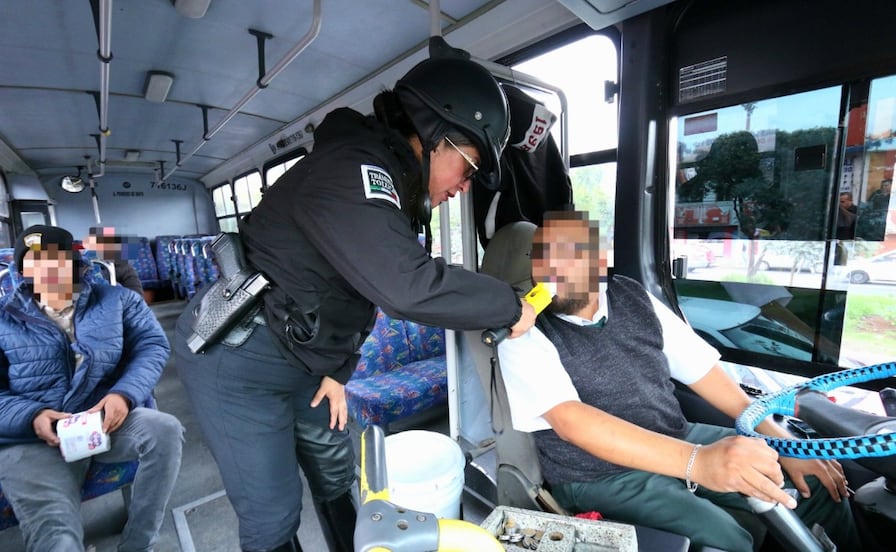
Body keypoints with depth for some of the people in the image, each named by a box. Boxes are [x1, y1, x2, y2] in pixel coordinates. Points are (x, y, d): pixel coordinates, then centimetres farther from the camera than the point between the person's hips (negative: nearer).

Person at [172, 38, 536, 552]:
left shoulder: (395, 185, 4)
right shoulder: (354, 167, -27)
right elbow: (407, 286, -40)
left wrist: (337, 372, 8)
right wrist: (511, 306, -25)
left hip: (299, 358, 9)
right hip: (236, 356, -8)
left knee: (337, 474, 21)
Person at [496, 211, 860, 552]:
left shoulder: (634, 298, 0)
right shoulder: (523, 333, -17)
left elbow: (702, 370, 7)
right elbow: (568, 419, -29)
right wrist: (697, 461, -39)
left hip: (680, 441, 6)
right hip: (602, 476, -5)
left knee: (817, 487, 7)